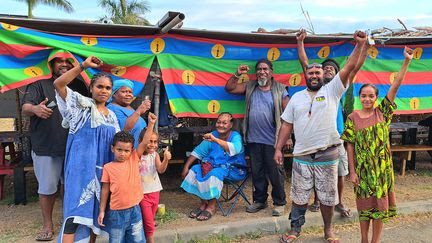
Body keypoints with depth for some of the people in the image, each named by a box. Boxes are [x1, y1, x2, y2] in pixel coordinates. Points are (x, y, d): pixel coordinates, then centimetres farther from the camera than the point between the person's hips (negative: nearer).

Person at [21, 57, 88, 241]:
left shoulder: (79, 86, 11)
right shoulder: (40, 84, 2)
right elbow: (25, 108, -9)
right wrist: (35, 109, -31)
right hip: (45, 147, -2)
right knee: (47, 188, 5)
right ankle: (47, 226, 19)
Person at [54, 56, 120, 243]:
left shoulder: (111, 116, 13)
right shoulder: (83, 105, -3)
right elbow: (58, 84, -16)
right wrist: (84, 65, -20)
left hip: (102, 168, 6)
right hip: (81, 166, -6)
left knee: (96, 210, 12)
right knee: (76, 209, -11)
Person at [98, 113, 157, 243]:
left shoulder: (134, 159, 0)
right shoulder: (108, 167, -5)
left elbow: (144, 143, -10)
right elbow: (105, 190, 0)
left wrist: (151, 124, -17)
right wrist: (102, 211, 1)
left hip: (134, 210, 2)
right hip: (116, 212, -1)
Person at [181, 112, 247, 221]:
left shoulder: (235, 136, -11)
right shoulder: (212, 135, 4)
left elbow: (235, 149, -36)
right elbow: (198, 151, 4)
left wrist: (215, 140, -42)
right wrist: (186, 167, -6)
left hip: (234, 170, -6)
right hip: (214, 165, 6)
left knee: (215, 173, -33)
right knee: (195, 170, -14)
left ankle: (211, 206, -15)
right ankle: (204, 203, -2)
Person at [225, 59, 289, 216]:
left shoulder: (280, 90, 0)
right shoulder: (249, 87, 10)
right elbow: (229, 89, 10)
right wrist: (237, 74, -2)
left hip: (272, 140, -3)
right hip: (254, 139, 4)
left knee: (276, 173, 3)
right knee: (257, 172, 14)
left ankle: (279, 203, 19)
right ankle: (260, 200, 29)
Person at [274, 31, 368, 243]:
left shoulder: (332, 90, 1)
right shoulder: (297, 97, 8)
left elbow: (349, 67, -9)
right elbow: (287, 124, 8)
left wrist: (359, 45, -20)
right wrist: (278, 148, 4)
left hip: (327, 155, -2)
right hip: (301, 156, 2)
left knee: (327, 198, 11)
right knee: (299, 196, 12)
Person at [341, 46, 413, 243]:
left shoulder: (382, 112, -1)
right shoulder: (352, 119, -4)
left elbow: (395, 86, -9)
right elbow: (350, 146, -3)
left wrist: (407, 61, -15)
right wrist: (352, 172, -5)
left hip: (382, 166, 1)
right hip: (363, 167, -1)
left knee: (380, 203, 8)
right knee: (364, 204, 10)